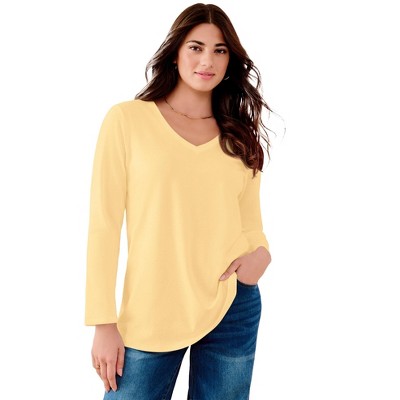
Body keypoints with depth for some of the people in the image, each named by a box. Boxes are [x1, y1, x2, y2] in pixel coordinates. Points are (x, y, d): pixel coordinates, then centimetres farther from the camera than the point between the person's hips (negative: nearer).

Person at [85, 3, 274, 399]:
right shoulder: (127, 119, -3)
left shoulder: (240, 135, 7)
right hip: (150, 316, -3)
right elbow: (104, 223, -5)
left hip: (234, 307, 3)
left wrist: (261, 252, -9)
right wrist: (103, 321, -8)